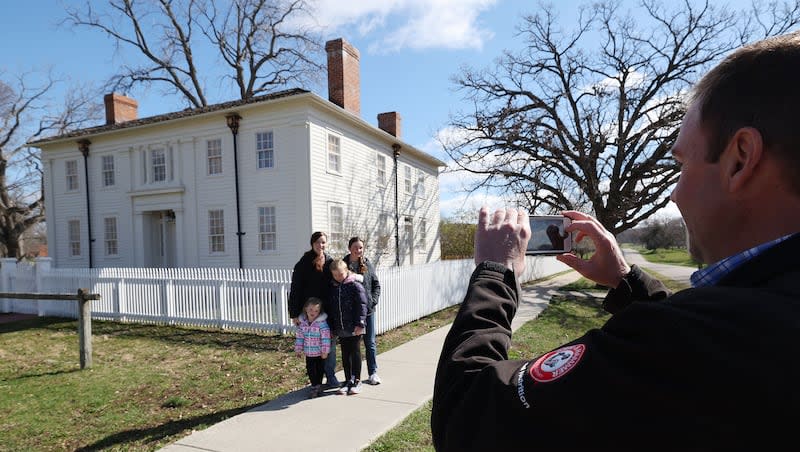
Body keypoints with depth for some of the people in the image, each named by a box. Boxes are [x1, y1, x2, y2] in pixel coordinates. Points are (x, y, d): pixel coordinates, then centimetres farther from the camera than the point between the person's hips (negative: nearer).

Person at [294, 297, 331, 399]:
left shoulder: (322, 323, -19)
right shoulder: (302, 322, -2)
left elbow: (325, 338, -18)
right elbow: (299, 337, 6)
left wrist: (325, 351, -18)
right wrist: (298, 349, 7)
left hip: (319, 353, -4)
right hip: (308, 353, 4)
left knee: (319, 369, 11)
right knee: (310, 369, 8)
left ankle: (317, 385, 27)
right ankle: (315, 386, 21)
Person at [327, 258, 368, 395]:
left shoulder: (355, 285, -9)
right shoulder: (332, 288, 8)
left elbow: (362, 305, -13)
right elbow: (330, 308, 14)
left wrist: (360, 324, -18)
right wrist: (331, 327, 12)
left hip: (354, 328, -5)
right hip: (340, 329, 5)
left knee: (355, 353, 6)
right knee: (345, 355, 13)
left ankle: (357, 381, 17)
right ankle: (348, 380, 24)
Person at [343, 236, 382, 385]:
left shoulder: (367, 264, 2)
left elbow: (376, 284, 8)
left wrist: (373, 300, -4)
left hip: (367, 309, 2)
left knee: (370, 342, 9)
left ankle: (373, 373, 21)